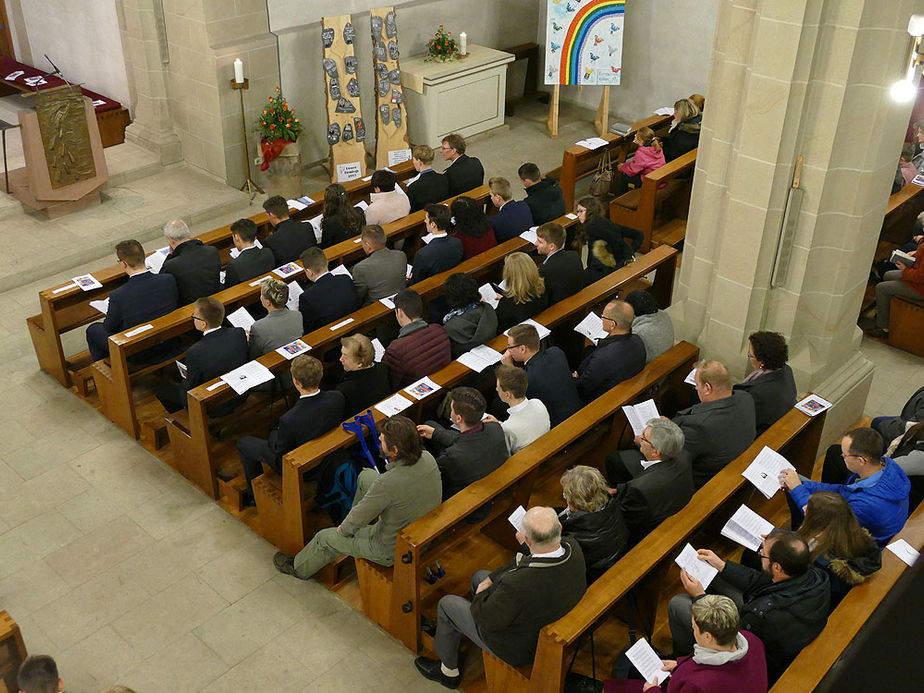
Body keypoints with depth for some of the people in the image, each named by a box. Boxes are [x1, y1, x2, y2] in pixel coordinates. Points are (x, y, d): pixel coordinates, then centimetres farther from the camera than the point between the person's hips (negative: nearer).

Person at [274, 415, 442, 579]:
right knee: (366, 476, 18)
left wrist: (343, 530, 3)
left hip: (393, 551, -6)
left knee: (325, 538, 17)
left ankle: (298, 568, 48)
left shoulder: (387, 483, -38)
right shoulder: (427, 457, -16)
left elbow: (358, 518, -21)